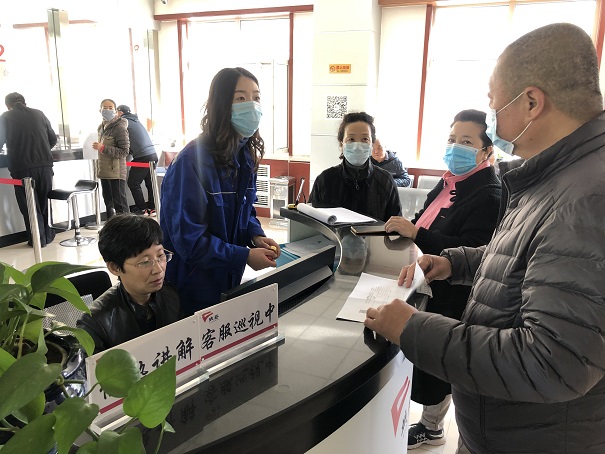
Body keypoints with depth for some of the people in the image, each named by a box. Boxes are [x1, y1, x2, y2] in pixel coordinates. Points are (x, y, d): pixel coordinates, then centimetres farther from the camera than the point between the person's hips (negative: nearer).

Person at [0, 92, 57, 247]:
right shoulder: (39, 114, 8)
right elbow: (53, 139, 12)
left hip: (21, 168, -3)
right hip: (45, 165, 3)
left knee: (29, 205, 6)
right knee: (45, 202, 16)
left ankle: (38, 239, 7)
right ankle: (48, 236, 22)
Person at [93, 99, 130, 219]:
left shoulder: (119, 127, -11)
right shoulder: (101, 127, 13)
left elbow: (124, 151, -17)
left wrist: (103, 148, -22)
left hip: (116, 172, -8)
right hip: (104, 172, 8)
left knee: (120, 204, -4)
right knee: (109, 204, 15)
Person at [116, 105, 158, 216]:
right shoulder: (135, 120, 20)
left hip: (142, 157, -8)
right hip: (153, 154, 8)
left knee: (133, 183, 3)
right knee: (150, 183, 13)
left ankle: (142, 210, 4)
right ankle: (152, 208, 17)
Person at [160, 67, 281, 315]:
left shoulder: (246, 155, 1)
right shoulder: (193, 160, -24)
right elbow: (189, 239, -24)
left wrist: (256, 236, -8)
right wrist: (245, 256, -23)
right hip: (192, 285, -7)